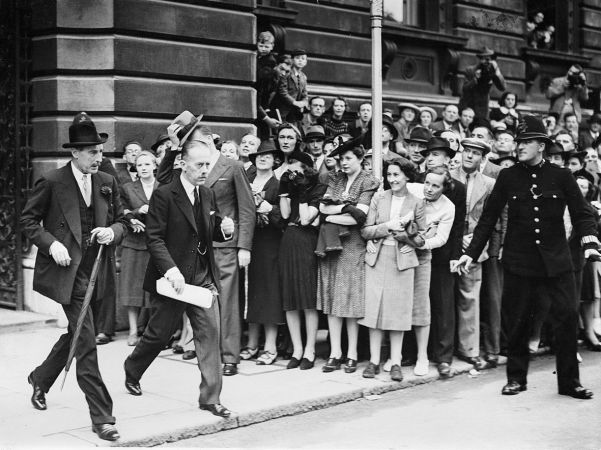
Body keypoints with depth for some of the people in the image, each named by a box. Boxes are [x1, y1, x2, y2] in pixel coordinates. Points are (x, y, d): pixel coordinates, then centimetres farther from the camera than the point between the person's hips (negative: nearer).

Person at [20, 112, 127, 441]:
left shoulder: (107, 183, 7)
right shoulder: (51, 182, -7)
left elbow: (121, 220, 15)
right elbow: (28, 220, 0)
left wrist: (113, 231, -7)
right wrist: (51, 243, -15)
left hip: (95, 271, 6)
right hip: (67, 271, -6)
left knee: (77, 333, 20)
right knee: (86, 342, -8)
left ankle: (41, 378, 47)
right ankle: (101, 417, -3)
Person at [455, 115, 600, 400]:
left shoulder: (561, 177, 0)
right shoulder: (508, 177, 2)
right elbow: (488, 217, 4)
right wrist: (471, 253, -1)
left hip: (556, 261, 0)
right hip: (518, 261, 0)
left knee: (567, 318, -3)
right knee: (516, 322, 5)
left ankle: (569, 382, 11)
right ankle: (516, 378, 21)